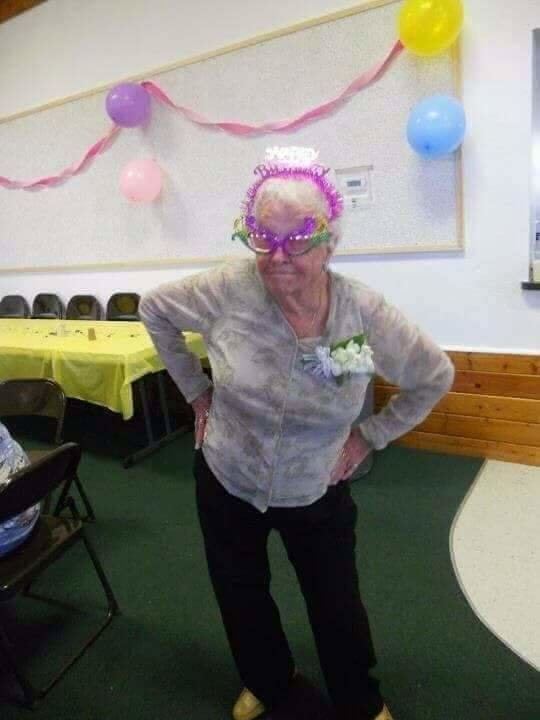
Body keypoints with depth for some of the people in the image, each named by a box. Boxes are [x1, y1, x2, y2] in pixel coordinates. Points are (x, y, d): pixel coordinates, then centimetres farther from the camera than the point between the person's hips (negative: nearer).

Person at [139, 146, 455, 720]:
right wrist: (196, 390, -5)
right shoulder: (229, 290, -24)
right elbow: (154, 309, -4)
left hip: (317, 496, -1)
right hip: (225, 484, 2)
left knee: (337, 607, 19)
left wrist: (369, 436, -7)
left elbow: (435, 377, -6)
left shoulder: (365, 311, -23)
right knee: (240, 598, 24)